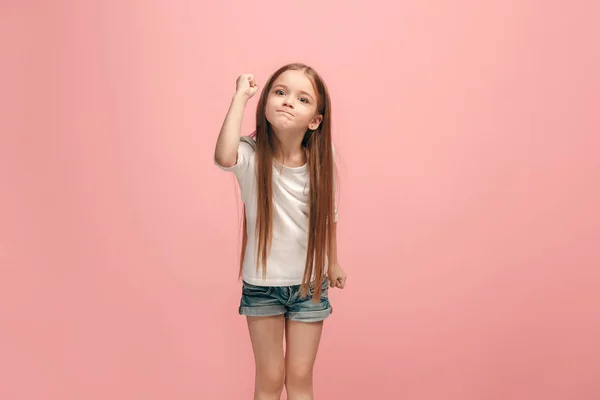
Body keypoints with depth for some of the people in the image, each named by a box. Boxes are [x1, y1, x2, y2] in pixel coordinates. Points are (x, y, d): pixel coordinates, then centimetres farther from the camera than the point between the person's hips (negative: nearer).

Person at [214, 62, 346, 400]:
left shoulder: (322, 160, -11)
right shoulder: (252, 155, -19)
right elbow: (224, 157, -45)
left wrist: (333, 262, 15)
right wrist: (241, 95, -33)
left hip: (309, 284, 2)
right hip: (262, 285, -2)